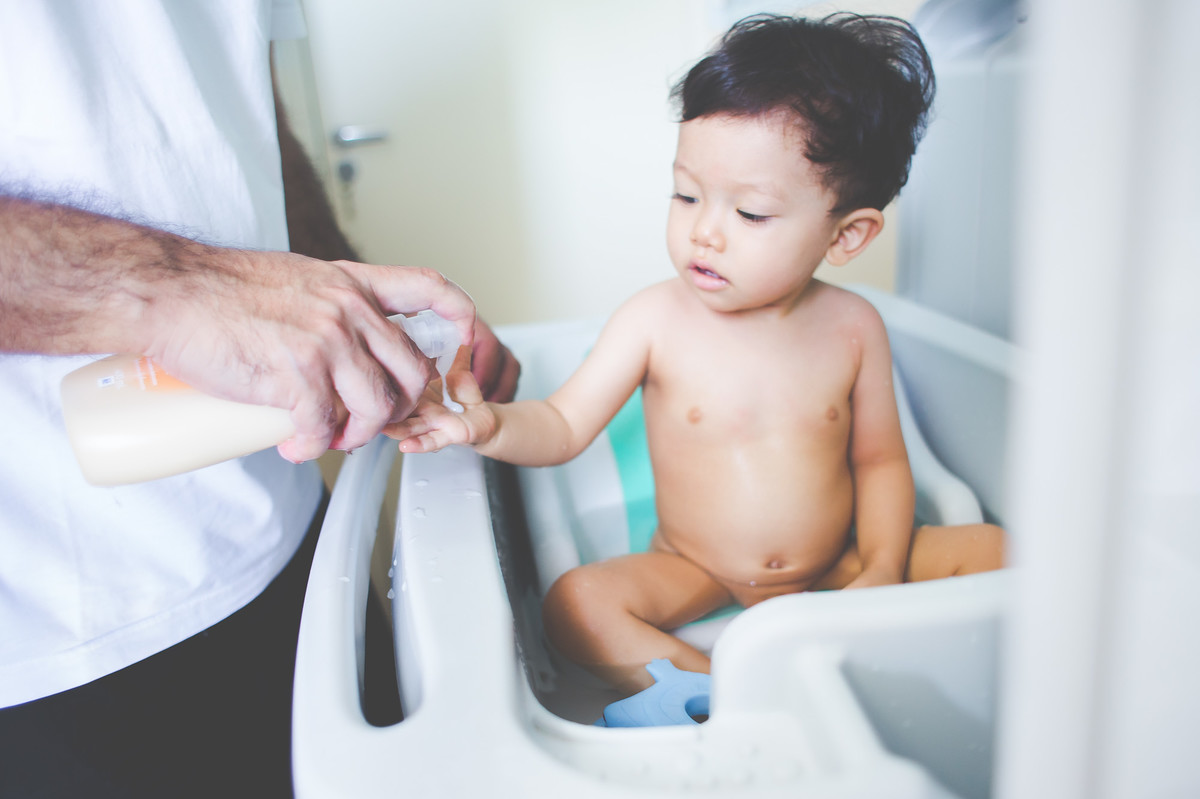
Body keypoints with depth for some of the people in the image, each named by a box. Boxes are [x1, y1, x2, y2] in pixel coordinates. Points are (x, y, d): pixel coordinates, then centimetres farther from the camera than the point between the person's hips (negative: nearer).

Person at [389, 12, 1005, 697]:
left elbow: (879, 461, 1)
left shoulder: (852, 326, -9)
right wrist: (490, 425, -33)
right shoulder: (657, 320, -14)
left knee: (996, 549, -9)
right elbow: (563, 426, -12)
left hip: (832, 566, 2)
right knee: (575, 603, -26)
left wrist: (882, 574, -12)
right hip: (695, 574, -1)